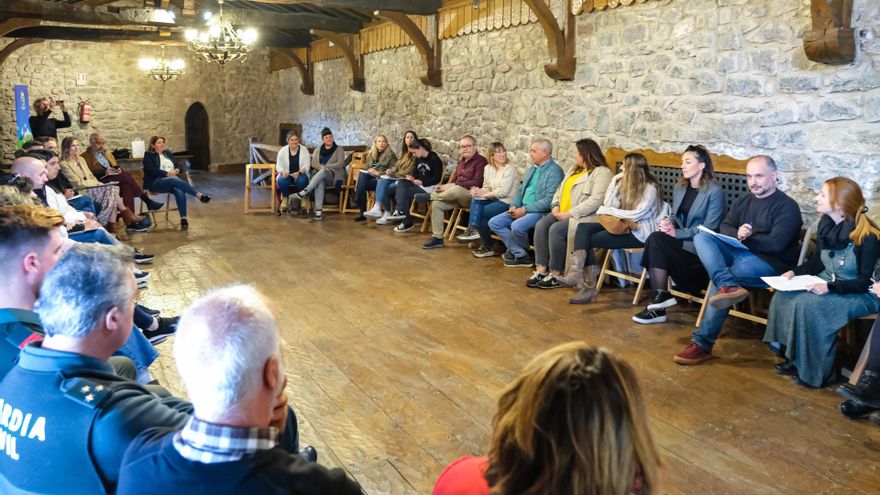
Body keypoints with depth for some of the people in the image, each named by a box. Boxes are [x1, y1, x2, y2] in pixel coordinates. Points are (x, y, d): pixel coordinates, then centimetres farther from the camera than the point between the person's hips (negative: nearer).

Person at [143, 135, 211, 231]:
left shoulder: (168, 153, 23)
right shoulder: (148, 155, 8)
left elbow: (179, 166, 17)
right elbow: (152, 171, -7)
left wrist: (176, 171, -6)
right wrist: (167, 173, -15)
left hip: (173, 180, 4)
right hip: (155, 183, -4)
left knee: (179, 191, -33)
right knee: (174, 180, -38)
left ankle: (183, 219, -39)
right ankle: (199, 195, -43)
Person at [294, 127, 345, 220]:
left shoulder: (339, 149, 9)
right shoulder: (318, 150, 19)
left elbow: (340, 164, -6)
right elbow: (314, 164, 5)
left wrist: (326, 167, -15)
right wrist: (323, 168, -15)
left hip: (333, 176, -2)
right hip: (320, 175, 2)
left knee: (323, 172, -39)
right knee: (320, 182, -38)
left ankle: (306, 191, -45)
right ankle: (318, 210, -48)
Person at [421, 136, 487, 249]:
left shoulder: (481, 161, -7)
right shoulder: (461, 162, 20)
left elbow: (477, 183, -18)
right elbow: (454, 179, 19)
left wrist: (453, 184, -19)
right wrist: (446, 186, -7)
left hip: (472, 195, -8)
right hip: (458, 196, 8)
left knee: (456, 189, -37)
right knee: (436, 204, -13)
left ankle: (432, 195, -7)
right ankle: (437, 238, -11)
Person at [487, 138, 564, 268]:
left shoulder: (555, 171, -11)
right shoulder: (532, 168, 16)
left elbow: (549, 200, -19)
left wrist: (525, 209, -19)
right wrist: (514, 206, 0)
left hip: (540, 212, -9)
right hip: (522, 209, 9)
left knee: (516, 226, -33)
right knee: (493, 222, -4)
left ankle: (515, 250, 2)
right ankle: (521, 255, -6)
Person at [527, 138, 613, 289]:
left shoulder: (602, 173, -8)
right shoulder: (574, 170, 23)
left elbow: (595, 201, -20)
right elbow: (560, 190, 24)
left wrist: (569, 213, -21)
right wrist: (555, 206, 2)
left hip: (583, 216, -8)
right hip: (562, 213, 8)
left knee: (556, 230, -30)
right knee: (541, 225, -18)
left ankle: (555, 275, -18)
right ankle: (541, 270, -19)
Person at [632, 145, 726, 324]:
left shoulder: (715, 191, -7)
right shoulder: (679, 188, 15)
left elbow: (709, 228, -12)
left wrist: (677, 233, -18)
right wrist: (669, 222, -2)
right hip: (680, 241, 6)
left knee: (656, 240, -27)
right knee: (655, 239, -26)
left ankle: (661, 297, -18)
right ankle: (658, 303, -26)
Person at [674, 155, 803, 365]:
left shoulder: (787, 206, -4)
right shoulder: (744, 201, 17)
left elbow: (776, 243, -15)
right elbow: (725, 227, 8)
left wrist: (747, 238, -12)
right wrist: (737, 234, -14)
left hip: (771, 263, -7)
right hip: (740, 253, 7)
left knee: (718, 278, -31)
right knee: (701, 236, -19)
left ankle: (703, 343, -21)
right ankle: (728, 286, -42)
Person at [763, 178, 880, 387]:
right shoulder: (825, 225, 1)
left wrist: (830, 287, -31)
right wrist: (794, 272, -3)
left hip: (862, 295, -8)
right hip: (828, 286, 8)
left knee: (808, 305, -30)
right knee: (783, 296, -14)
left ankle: (815, 372, -15)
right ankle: (793, 357, -4)